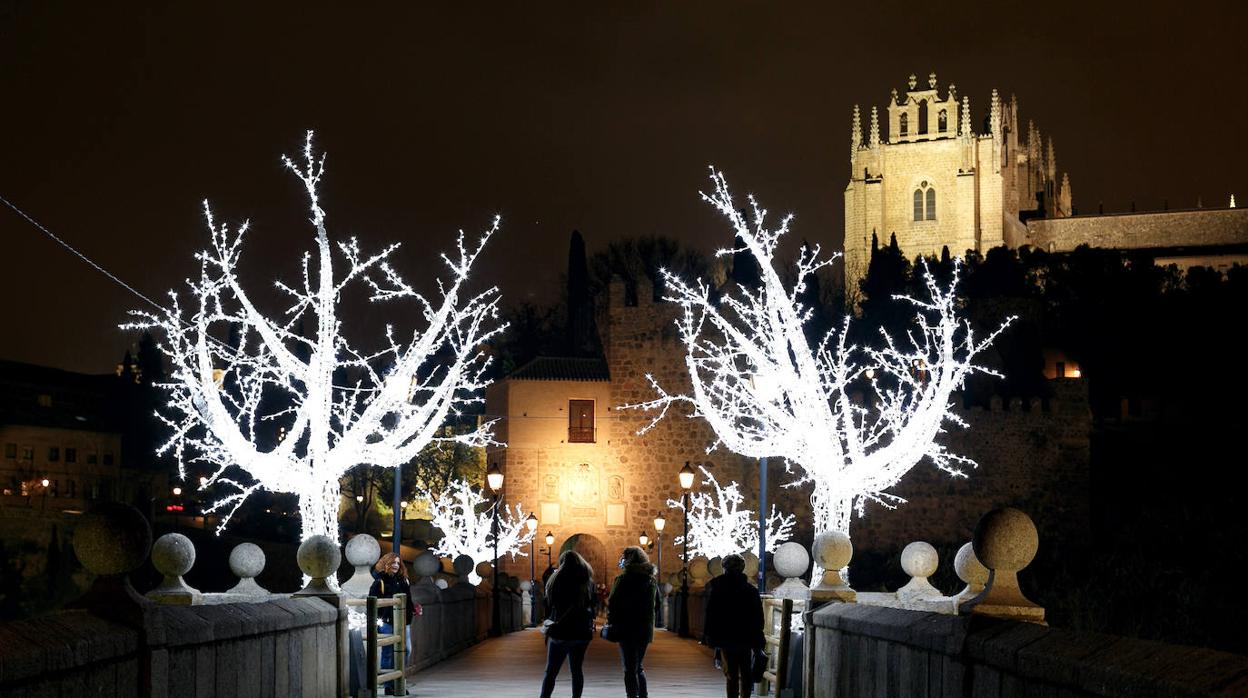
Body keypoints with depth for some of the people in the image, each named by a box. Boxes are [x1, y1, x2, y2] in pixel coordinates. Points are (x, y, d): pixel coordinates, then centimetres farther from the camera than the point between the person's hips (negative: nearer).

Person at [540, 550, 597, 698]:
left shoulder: (559, 578, -7)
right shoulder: (588, 581, 6)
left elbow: (549, 603, -3)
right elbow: (592, 605, 12)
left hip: (561, 632, -4)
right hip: (583, 632, 4)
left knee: (551, 672, 0)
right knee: (577, 670, 10)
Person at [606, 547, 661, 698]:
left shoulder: (623, 580, -10)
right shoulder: (652, 581, 8)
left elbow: (612, 605, -11)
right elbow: (657, 606, 15)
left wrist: (611, 623, 0)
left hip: (627, 630, -6)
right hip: (646, 630, 6)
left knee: (630, 669, -2)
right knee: (638, 667, 18)